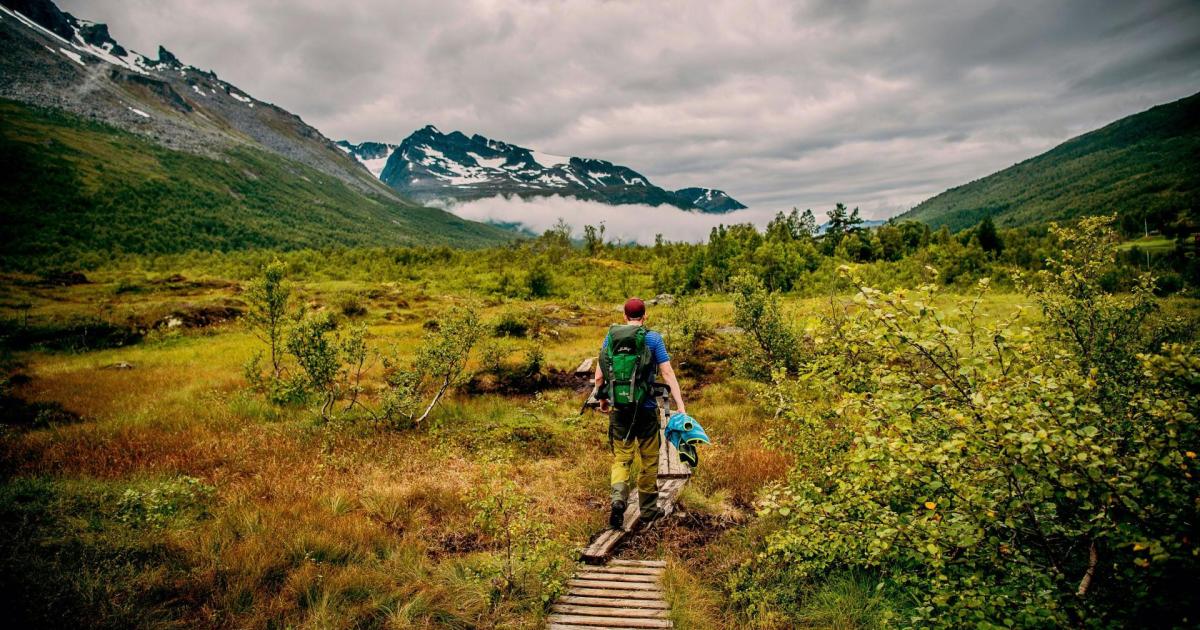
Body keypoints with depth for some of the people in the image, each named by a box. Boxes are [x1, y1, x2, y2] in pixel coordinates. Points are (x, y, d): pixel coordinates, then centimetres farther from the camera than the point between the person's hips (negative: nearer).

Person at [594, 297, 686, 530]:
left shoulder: (611, 336, 3)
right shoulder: (653, 338, -4)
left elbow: (599, 375, 6)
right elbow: (668, 374, -10)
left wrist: (602, 399, 21)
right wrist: (681, 407, -10)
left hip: (618, 408, 2)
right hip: (646, 408, -2)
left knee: (621, 458, 11)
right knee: (649, 461, 13)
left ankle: (618, 498, -14)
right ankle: (648, 510, 23)